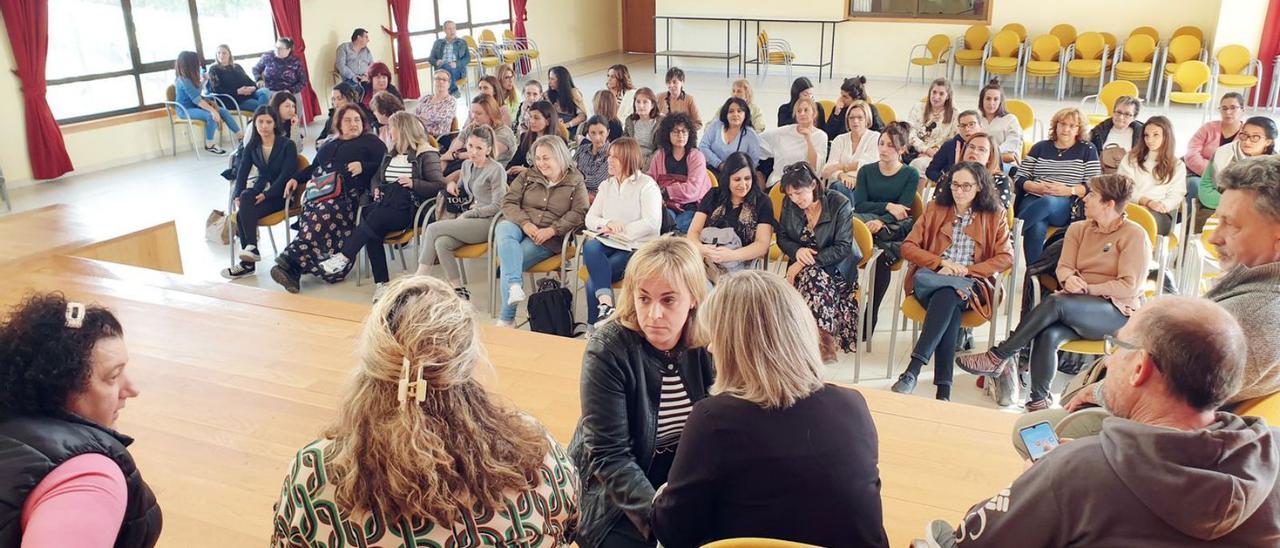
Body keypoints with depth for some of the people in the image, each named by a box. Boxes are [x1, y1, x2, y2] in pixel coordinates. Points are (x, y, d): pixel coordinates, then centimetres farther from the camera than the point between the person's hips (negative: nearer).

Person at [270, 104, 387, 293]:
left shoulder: (371, 141, 18)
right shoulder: (328, 145, 36)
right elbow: (313, 167, 39)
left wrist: (363, 167, -12)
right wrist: (296, 178, 22)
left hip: (346, 193, -5)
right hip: (319, 191, 5)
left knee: (324, 216, -35)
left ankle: (288, 260, -45)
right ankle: (293, 270, -38)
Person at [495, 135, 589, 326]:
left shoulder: (575, 181, 9)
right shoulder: (527, 176, 18)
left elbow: (579, 213, -3)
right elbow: (509, 202, 9)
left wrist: (551, 230, -16)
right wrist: (525, 224, -10)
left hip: (549, 238, -3)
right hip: (519, 226, 3)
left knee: (509, 260, -26)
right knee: (503, 229, -34)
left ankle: (506, 318, -19)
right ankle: (514, 284, -50)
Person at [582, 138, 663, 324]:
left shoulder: (647, 185, -1)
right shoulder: (606, 185, 19)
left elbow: (652, 223, -13)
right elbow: (590, 219, 11)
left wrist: (618, 230, -13)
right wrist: (608, 223, -12)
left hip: (635, 248, -5)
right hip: (608, 244, 5)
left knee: (594, 279, -26)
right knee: (590, 246, -31)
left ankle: (595, 328, -16)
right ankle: (605, 301, -44)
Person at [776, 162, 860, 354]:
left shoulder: (839, 204, -10)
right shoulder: (789, 204, 1)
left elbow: (843, 248, -14)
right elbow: (782, 238, 9)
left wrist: (806, 263, -22)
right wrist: (797, 251, -15)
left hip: (835, 267, -4)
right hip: (802, 267, 4)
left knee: (813, 275, -34)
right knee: (814, 278, -30)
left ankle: (826, 339, -27)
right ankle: (827, 338, -22)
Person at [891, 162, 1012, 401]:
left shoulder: (995, 215, 14)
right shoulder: (935, 209, 17)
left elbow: (1006, 257, 3)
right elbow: (908, 246, 9)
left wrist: (967, 270, -10)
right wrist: (940, 263, -8)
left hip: (970, 284, -1)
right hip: (930, 280, 1)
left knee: (947, 296, -38)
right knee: (949, 309, -35)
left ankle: (914, 369, -44)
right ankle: (943, 387, -42)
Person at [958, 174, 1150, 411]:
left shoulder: (1134, 235, -4)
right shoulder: (1078, 229, 14)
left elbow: (1129, 287, -10)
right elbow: (1064, 267, 5)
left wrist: (1088, 288, -17)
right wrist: (1069, 279, -18)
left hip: (1119, 313, -5)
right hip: (1080, 308, 5)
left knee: (1056, 302, -32)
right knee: (1049, 335, -30)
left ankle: (998, 357, -27)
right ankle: (1038, 402, -26)